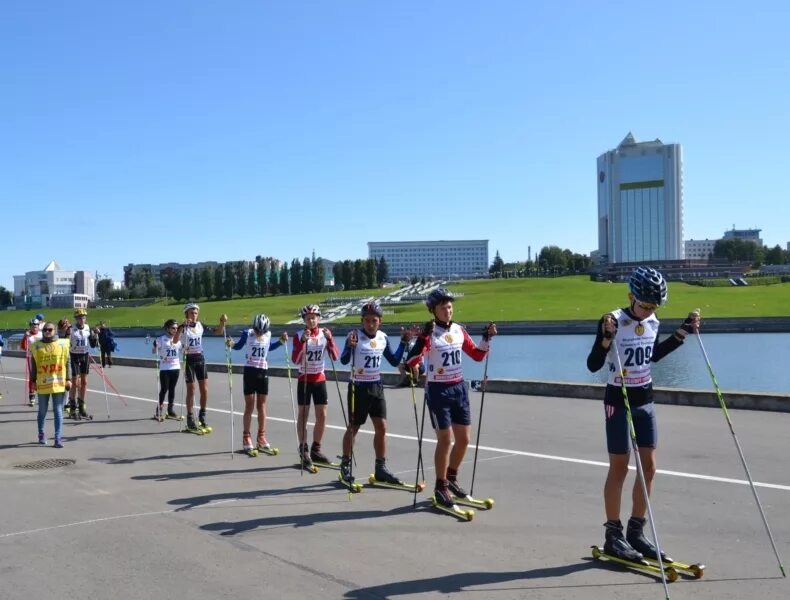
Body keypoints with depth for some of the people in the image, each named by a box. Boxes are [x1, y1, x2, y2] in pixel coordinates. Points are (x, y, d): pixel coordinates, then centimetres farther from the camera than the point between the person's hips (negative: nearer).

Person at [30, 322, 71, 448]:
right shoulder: (36, 346, 3)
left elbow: (67, 363, 4)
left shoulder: (63, 344, 2)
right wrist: (33, 381, 5)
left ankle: (58, 438, 0)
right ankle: (41, 434, 32)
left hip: (59, 383, -1)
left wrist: (68, 379, 1)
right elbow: (34, 365, 7)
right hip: (42, 384, 1)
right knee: (42, 411, 13)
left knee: (58, 411, -1)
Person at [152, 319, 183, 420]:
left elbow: (182, 349, 21)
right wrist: (155, 346, -24)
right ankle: (159, 412, 8)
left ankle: (170, 410, 18)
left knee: (172, 389, 10)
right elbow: (154, 351, -5)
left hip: (175, 367, 5)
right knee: (164, 389, -3)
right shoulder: (161, 339, -8)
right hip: (164, 368, -4)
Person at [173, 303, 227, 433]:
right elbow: (175, 340, -27)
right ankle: (190, 420, 11)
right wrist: (182, 326, -38)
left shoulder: (201, 325, 3)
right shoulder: (183, 327, -10)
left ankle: (202, 417, 17)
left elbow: (218, 331, 3)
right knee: (191, 390, 0)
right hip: (188, 359, -4)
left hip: (200, 359, 4)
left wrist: (222, 322, -16)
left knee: (205, 390, 1)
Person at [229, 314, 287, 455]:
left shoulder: (268, 334, 0)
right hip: (250, 371, -3)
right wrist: (231, 344, -15)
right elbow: (239, 346, 5)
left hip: (263, 372, 3)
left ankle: (261, 439, 17)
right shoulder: (247, 333, -10)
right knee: (250, 406, -1)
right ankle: (246, 439, 8)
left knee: (262, 406, 8)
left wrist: (281, 341, 9)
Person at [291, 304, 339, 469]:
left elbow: (335, 356, -7)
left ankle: (316, 450, 20)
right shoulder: (299, 336, -8)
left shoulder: (325, 334, 1)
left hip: (320, 380, 4)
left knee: (322, 416, 6)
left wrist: (330, 339, -20)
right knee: (303, 415, -1)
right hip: (304, 380, -4)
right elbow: (295, 360, -18)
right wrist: (303, 341, -29)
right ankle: (304, 452, 4)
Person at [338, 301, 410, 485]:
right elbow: (344, 360, -24)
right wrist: (350, 346, -42)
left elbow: (394, 361, 10)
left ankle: (381, 468, 14)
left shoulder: (383, 338, 2)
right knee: (353, 427, 6)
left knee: (381, 427, 4)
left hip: (376, 387, 5)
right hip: (358, 387, -5)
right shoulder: (354, 335, -14)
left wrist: (403, 343, 0)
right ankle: (345, 465, 21)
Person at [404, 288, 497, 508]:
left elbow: (477, 355, 14)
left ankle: (451, 477, 31)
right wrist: (423, 337, -34)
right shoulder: (429, 333, -13)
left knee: (464, 439, 9)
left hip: (459, 388, 6)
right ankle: (441, 487, 12)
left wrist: (487, 338, -1)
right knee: (445, 440, -4)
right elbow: (411, 362, -24)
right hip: (438, 390, -6)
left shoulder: (459, 330, 5)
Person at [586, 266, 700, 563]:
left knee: (648, 467, 7)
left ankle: (635, 533, 19)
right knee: (619, 468, -1)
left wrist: (682, 333, 14)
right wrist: (606, 338, -35)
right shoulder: (614, 322, -17)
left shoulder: (653, 323, 2)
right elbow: (593, 365, -19)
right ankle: (613, 536, 11)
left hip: (645, 402, 7)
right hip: (619, 402, -7)